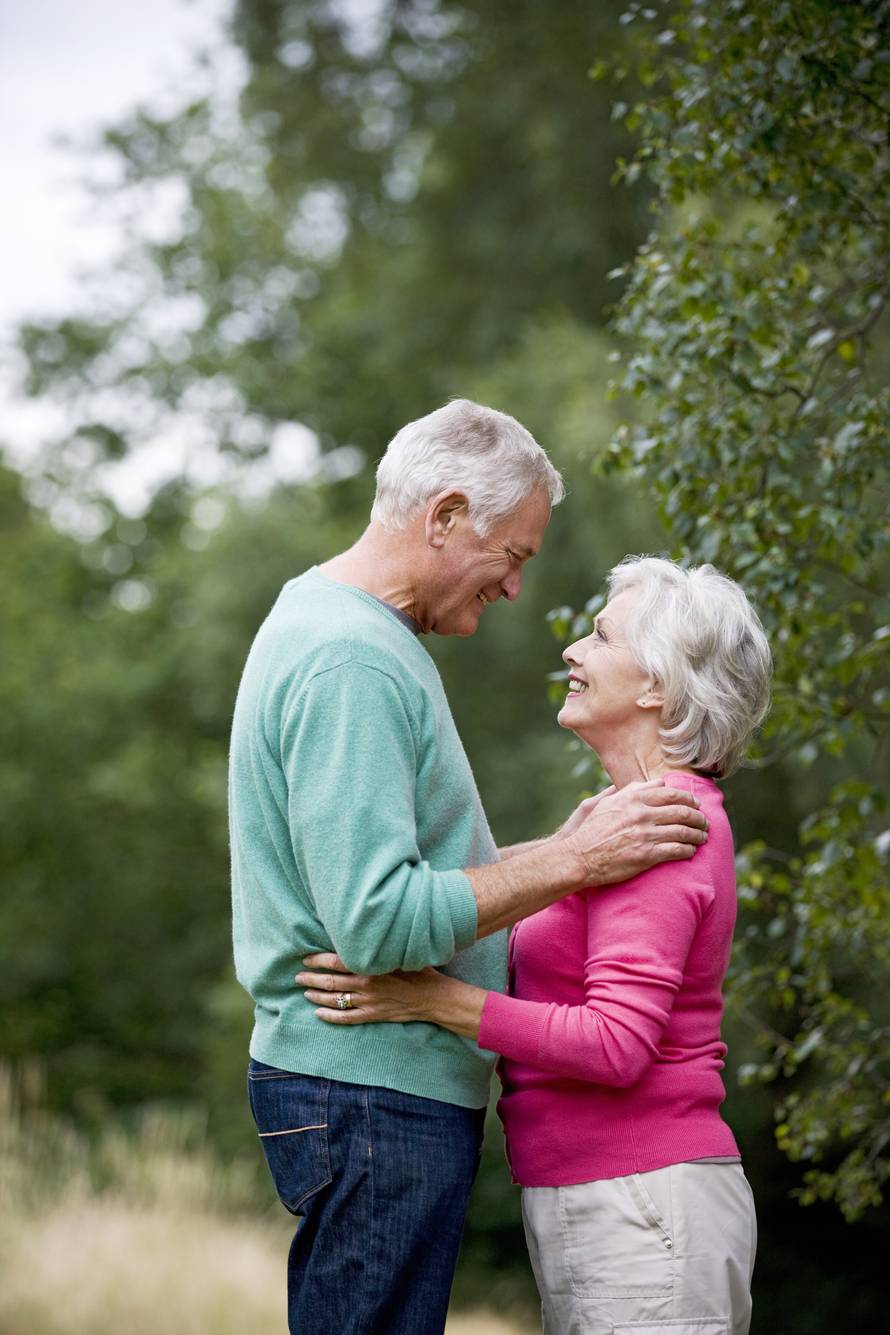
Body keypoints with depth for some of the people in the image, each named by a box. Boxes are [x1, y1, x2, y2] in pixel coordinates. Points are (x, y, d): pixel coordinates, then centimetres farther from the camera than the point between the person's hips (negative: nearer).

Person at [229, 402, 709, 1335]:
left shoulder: (324, 624, 17)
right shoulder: (348, 662, -17)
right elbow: (378, 924, -24)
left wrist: (568, 847, 11)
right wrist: (570, 862, -18)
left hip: (393, 1086, 11)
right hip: (373, 1091, -11)